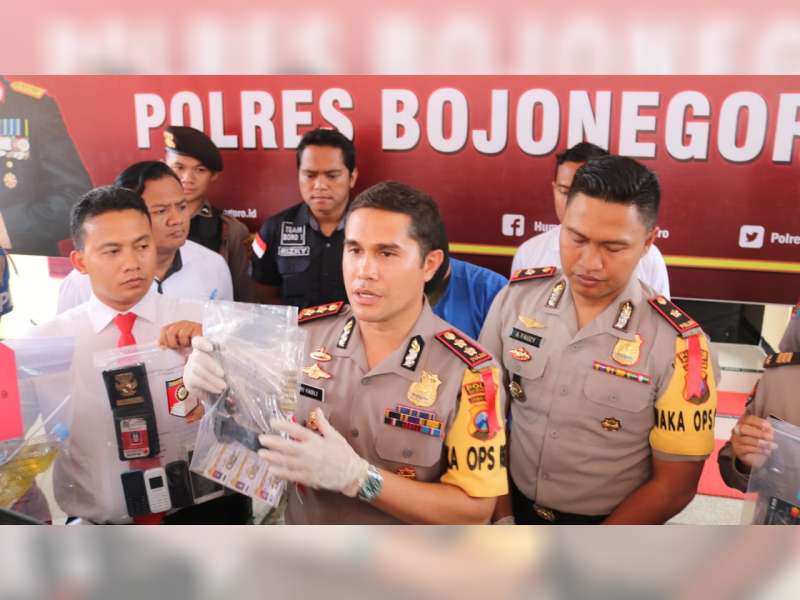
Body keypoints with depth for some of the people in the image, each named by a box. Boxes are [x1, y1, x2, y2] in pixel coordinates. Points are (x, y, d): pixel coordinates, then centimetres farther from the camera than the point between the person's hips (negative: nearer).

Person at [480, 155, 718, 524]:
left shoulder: (678, 345, -19)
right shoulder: (517, 296, -12)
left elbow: (674, 485, -13)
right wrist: (502, 514, -6)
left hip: (611, 529, -2)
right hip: (516, 509, 3)